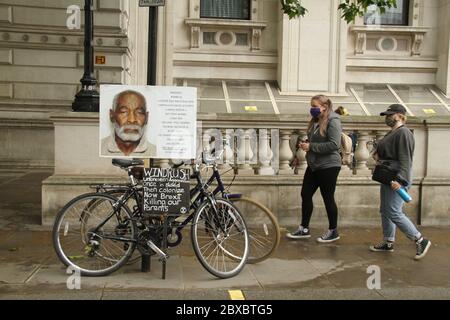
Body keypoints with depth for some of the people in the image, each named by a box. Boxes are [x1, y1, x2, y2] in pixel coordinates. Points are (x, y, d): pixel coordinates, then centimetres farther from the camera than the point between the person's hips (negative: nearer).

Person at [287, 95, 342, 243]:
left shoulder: (333, 121, -14)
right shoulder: (315, 121, 12)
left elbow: (334, 145, -23)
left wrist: (311, 146, -21)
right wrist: (305, 143, 1)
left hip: (328, 166, -8)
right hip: (313, 165, 9)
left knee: (328, 198, 2)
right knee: (306, 195, 8)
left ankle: (333, 231, 18)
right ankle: (304, 229, 19)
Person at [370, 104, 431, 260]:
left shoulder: (403, 133, -14)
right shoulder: (391, 133, 17)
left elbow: (405, 159, -22)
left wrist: (400, 179, -29)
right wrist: (377, 155, 9)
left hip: (396, 179, -11)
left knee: (394, 213, -11)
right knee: (385, 211, 13)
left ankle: (421, 241, 0)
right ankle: (388, 243, 23)